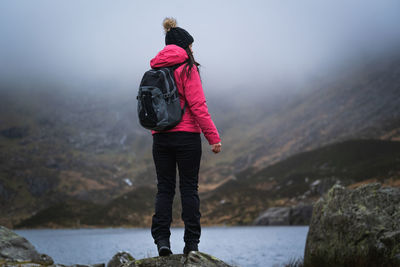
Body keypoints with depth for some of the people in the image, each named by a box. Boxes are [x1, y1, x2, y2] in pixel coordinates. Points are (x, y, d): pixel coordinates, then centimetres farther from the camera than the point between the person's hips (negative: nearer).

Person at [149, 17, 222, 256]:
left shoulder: (154, 69, 11)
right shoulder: (187, 68, -7)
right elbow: (198, 105, -13)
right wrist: (213, 137, -10)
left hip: (160, 137, 5)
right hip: (186, 135, -5)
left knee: (164, 188, 8)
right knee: (189, 187, 2)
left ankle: (162, 239, -1)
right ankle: (191, 243, 5)